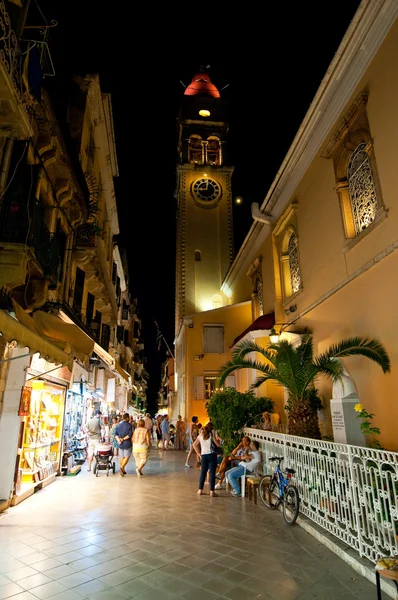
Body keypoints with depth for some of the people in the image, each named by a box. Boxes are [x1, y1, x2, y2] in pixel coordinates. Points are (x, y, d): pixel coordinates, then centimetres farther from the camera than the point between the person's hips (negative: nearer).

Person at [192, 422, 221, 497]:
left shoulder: (200, 435, 11)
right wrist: (217, 439, 13)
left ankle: (200, 490, 16)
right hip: (212, 455, -4)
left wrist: (199, 453, 9)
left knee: (203, 472, 12)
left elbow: (194, 445, 10)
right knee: (212, 473, -1)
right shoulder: (212, 434, -2)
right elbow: (218, 444, -5)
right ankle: (212, 491, -1)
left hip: (203, 455, 4)